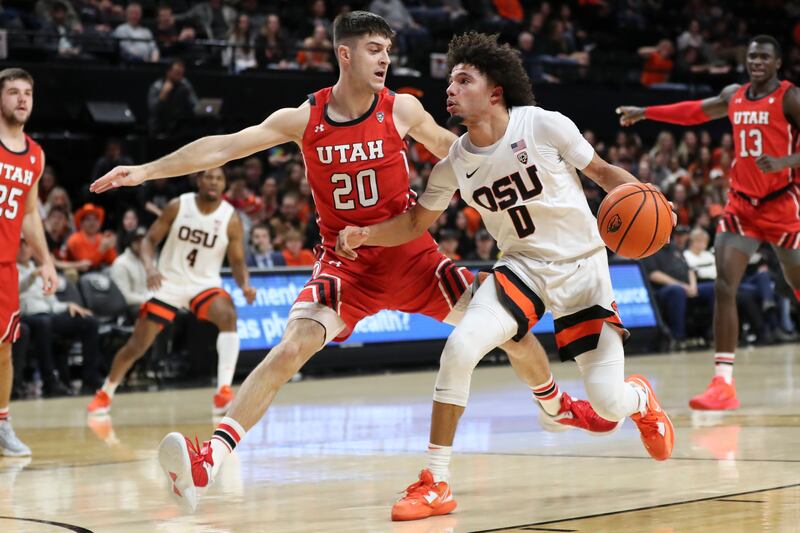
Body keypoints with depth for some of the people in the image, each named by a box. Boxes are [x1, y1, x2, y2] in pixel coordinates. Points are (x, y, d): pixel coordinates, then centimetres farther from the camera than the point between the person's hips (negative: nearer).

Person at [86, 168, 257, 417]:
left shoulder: (231, 219, -11)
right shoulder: (178, 206, -11)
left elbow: (237, 262, -6)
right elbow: (149, 240, -4)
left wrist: (245, 285, -27)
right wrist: (150, 268, -24)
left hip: (205, 283, 0)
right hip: (169, 282, 0)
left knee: (228, 316, -33)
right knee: (137, 344, 2)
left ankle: (224, 390, -32)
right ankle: (105, 394, 25)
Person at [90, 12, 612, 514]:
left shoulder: (402, 109, -7)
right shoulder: (304, 119, -9)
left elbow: (449, 148, 12)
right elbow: (222, 147, -9)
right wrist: (146, 171, -14)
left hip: (410, 252, 2)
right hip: (346, 262, -1)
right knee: (290, 350, -21)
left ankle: (559, 405, 31)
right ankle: (206, 464, -28)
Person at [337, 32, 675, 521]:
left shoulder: (544, 126, -15)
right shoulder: (454, 163, -4)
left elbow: (603, 172, -3)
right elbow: (416, 223, 6)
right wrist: (366, 234, -13)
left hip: (582, 264, -3)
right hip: (523, 265, 3)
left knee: (608, 402, -10)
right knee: (460, 347, -24)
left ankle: (641, 398, 33)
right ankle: (437, 484, -13)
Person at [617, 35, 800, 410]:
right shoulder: (733, 96, 8)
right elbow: (694, 112, 26)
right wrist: (645, 113, 28)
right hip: (741, 204, 5)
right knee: (724, 287, -10)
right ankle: (723, 383, -14)